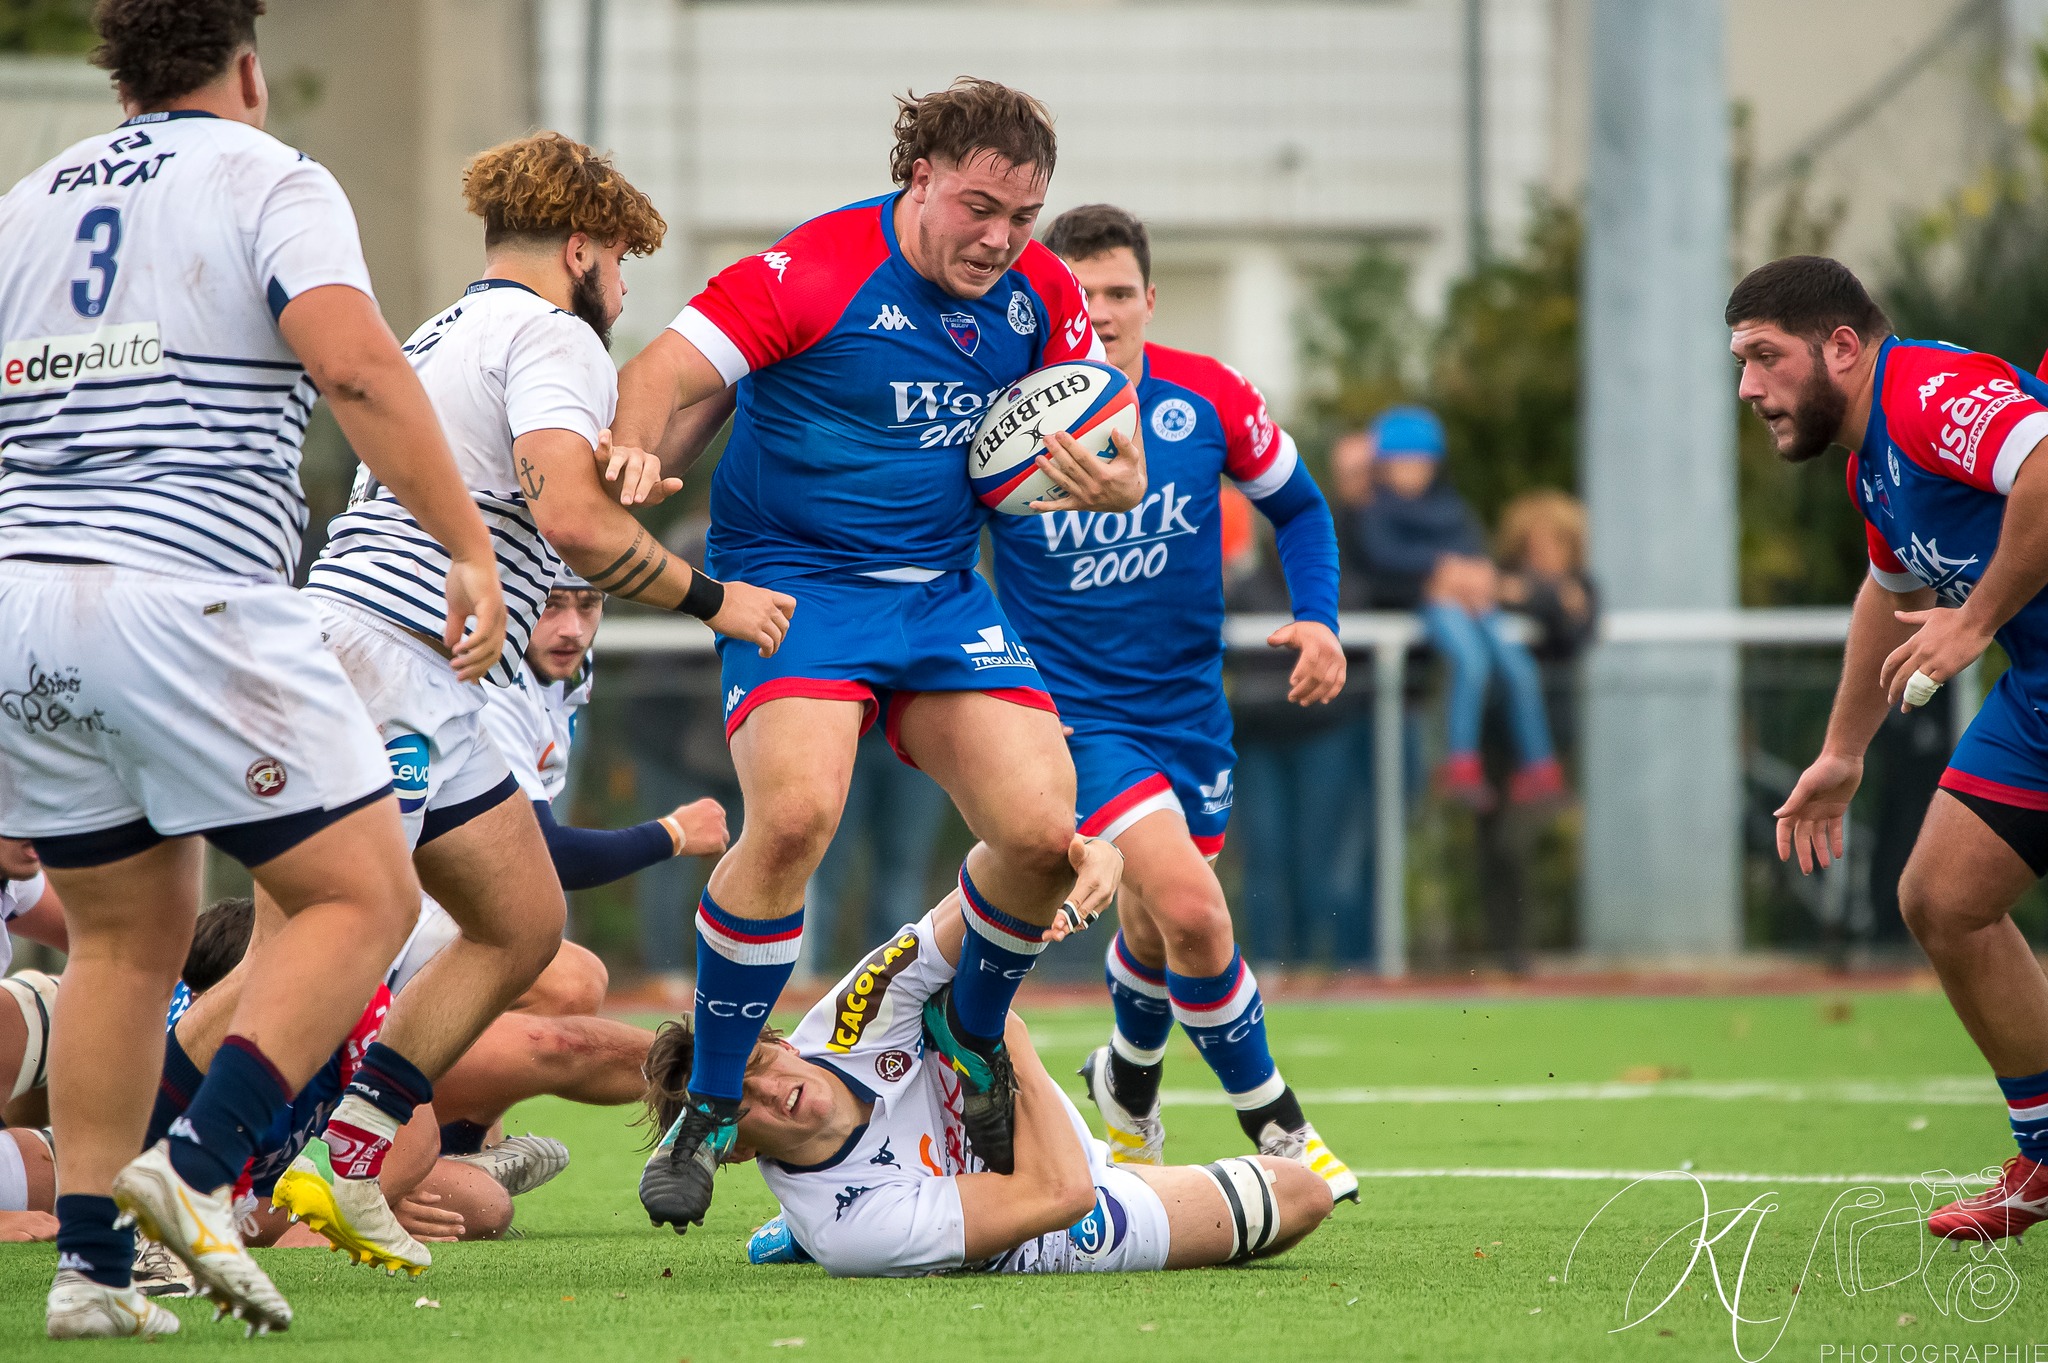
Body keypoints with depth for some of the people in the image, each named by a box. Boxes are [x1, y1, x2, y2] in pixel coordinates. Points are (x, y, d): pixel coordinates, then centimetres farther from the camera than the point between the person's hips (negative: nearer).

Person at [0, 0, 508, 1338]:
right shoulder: (268, 179, 2)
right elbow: (352, 361, -15)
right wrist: (469, 547, -15)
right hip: (189, 597, -6)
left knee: (128, 934, 17)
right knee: (364, 894, 3)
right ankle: (200, 1169, -14)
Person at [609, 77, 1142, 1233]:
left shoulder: (1039, 295, 1)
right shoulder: (814, 273, -16)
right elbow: (658, 381, -18)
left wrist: (1116, 482, -11)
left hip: (943, 594, 5)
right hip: (793, 583, -5)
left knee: (1044, 833, -13)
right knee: (796, 813, -29)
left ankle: (973, 1031, 20)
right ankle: (710, 1108, -12)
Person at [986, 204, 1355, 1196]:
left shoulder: (1209, 400, -7)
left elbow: (1296, 505, 9)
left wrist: (1318, 619, -4)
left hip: (1187, 707, 4)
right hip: (1071, 708, -4)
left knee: (1157, 927, 17)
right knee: (1189, 907, -21)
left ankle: (1127, 1086, 51)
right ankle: (1277, 1130, -3)